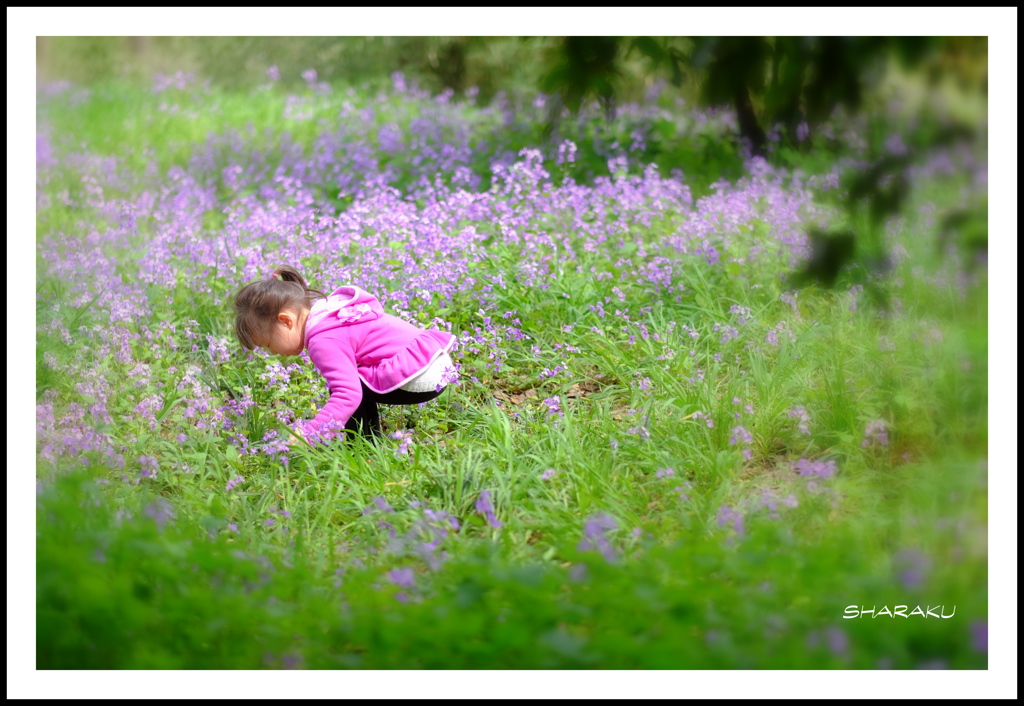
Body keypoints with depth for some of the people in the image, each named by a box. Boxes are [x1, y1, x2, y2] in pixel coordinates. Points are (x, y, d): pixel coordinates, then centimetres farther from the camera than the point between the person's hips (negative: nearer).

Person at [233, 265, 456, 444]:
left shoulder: (323, 341, -17)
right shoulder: (329, 309, 13)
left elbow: (347, 396, -27)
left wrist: (306, 433, -29)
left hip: (422, 380, -11)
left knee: (343, 388, -11)